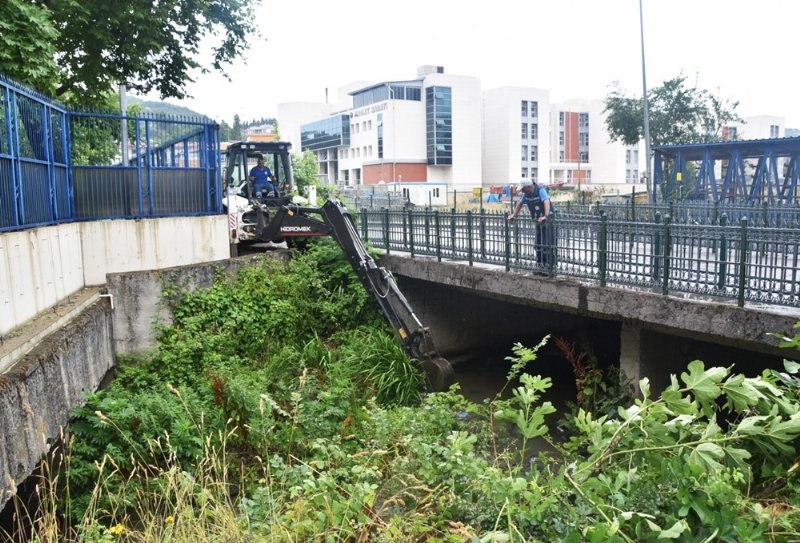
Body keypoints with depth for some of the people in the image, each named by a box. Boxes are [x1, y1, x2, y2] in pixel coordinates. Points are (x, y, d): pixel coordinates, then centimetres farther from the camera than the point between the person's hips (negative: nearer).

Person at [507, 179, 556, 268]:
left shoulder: (540, 190, -20)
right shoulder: (526, 194, 2)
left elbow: (546, 202, -34)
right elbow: (520, 203, 18)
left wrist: (546, 216, -47)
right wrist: (514, 215, 16)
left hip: (548, 220, -8)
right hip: (537, 221, 8)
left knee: (547, 243, -12)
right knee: (538, 243, 10)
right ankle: (540, 264, 19)